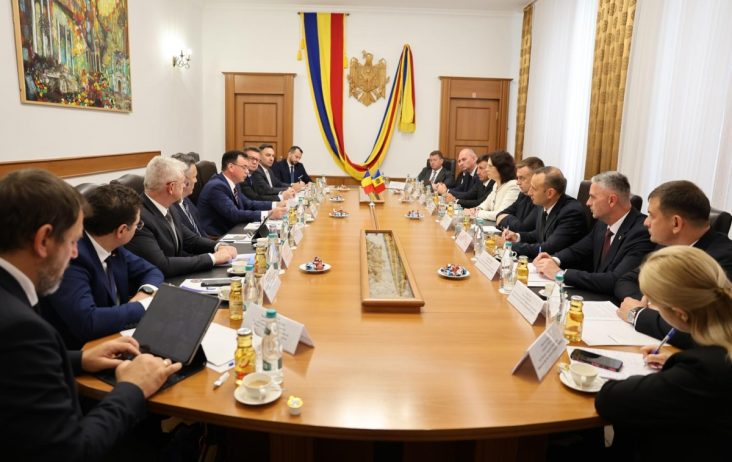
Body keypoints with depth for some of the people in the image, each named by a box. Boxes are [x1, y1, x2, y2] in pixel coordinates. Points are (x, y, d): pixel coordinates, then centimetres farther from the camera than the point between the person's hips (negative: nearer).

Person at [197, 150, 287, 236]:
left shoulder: (233, 184, 7)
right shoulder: (217, 186, -19)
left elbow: (248, 204, 13)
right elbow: (234, 215, -27)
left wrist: (274, 205, 0)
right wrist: (268, 214, -30)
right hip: (216, 237, -8)